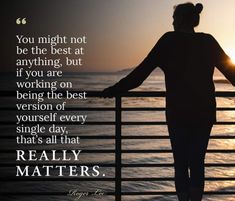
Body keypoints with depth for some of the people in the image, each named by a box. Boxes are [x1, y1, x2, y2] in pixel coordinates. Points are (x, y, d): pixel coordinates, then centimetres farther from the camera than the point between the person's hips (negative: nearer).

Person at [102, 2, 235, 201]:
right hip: (205, 113, 3)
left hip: (178, 114, -2)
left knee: (181, 164, 8)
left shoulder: (170, 40, -5)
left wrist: (114, 90, -1)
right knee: (197, 162, 11)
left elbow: (142, 71, -7)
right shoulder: (208, 41, 4)